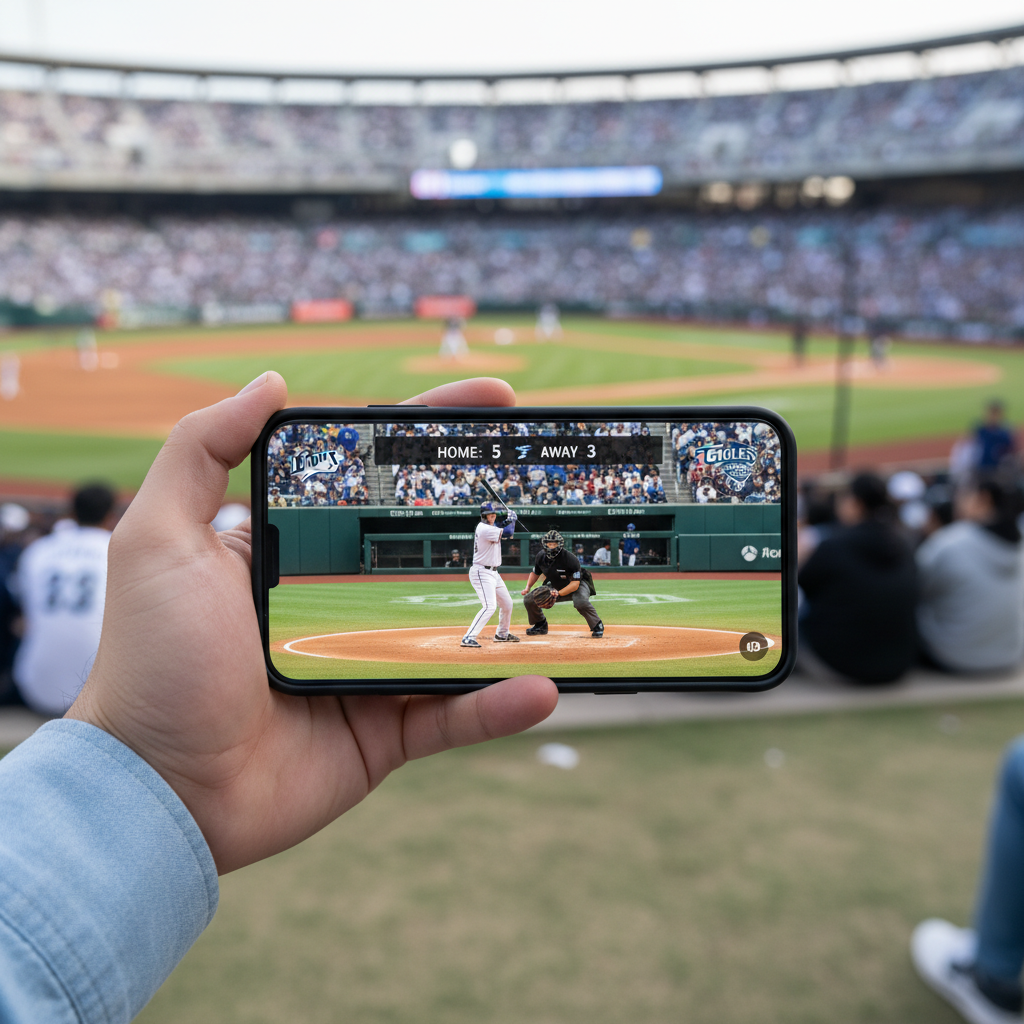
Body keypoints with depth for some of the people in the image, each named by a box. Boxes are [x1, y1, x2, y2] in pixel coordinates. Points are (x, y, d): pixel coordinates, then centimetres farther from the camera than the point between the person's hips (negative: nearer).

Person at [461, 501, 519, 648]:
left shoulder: (491, 527, 12)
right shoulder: (484, 529, -19)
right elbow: (507, 532, -23)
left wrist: (508, 521, 8)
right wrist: (512, 519, -5)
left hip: (493, 572, 10)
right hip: (482, 572, -10)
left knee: (507, 603, 19)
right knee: (489, 606, -22)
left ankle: (502, 634, 37)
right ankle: (468, 638, -24)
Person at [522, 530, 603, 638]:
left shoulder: (570, 558, -31)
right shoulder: (541, 557, -13)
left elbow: (575, 584, -31)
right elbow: (535, 573, 8)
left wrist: (558, 594, -38)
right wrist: (528, 587, -6)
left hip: (578, 584, -6)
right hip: (554, 586, 6)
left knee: (580, 601, -40)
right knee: (529, 598, -5)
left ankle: (597, 625, -15)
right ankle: (540, 625, 19)